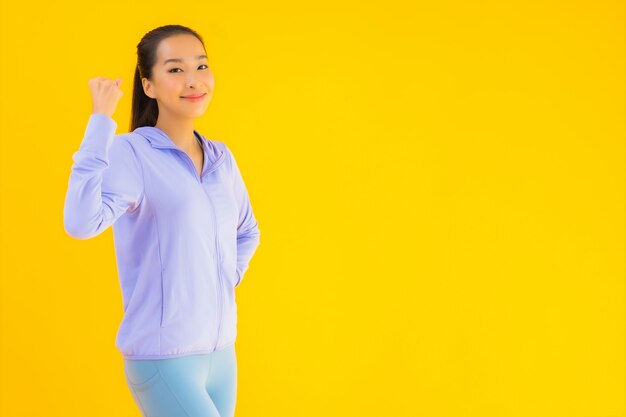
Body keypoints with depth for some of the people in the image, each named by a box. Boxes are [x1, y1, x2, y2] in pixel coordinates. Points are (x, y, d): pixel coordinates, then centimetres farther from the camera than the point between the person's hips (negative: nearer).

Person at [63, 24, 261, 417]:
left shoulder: (222, 157, 7)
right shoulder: (131, 153, -12)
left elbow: (247, 232, 26)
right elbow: (81, 223, -32)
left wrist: (228, 280, 9)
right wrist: (101, 120, -29)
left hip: (221, 352, 7)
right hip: (163, 358, -7)